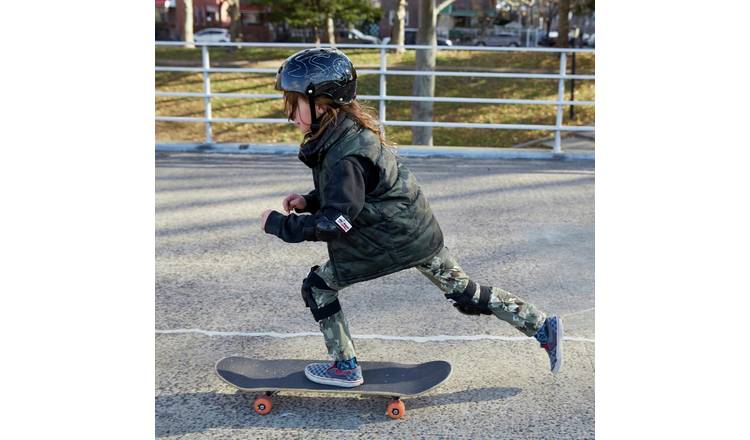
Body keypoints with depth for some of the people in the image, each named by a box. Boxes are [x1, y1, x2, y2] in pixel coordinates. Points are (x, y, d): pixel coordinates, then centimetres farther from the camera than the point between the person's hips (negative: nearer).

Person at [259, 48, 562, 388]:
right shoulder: (349, 131, 4)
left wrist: (276, 223, -18)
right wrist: (309, 201, 5)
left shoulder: (345, 155, -26)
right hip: (419, 231, 9)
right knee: (465, 292, 19)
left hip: (390, 242, -9)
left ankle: (345, 368, 16)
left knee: (317, 286, 4)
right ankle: (544, 328, 27)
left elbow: (333, 224, -29)